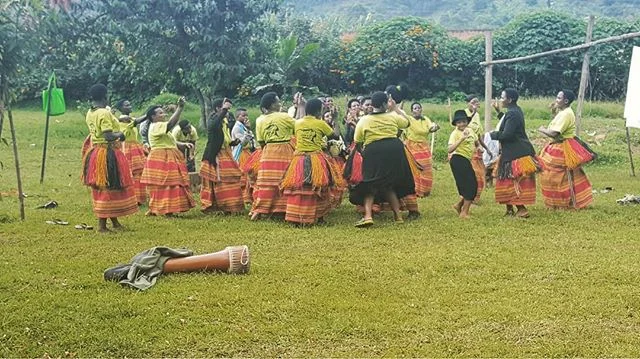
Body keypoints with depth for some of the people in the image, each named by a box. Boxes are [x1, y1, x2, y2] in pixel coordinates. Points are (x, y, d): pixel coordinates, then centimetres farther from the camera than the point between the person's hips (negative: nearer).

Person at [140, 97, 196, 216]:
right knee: (163, 186, -8)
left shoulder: (162, 128, 21)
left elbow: (171, 142, 22)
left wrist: (184, 144, 7)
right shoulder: (155, 127, -13)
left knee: (170, 185, 11)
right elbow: (171, 123, -27)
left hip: (169, 159, 11)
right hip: (160, 160, -11)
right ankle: (165, 210, -6)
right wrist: (180, 108, -29)